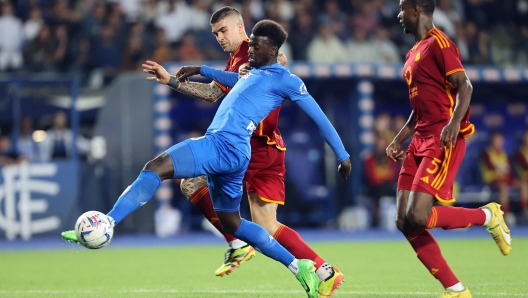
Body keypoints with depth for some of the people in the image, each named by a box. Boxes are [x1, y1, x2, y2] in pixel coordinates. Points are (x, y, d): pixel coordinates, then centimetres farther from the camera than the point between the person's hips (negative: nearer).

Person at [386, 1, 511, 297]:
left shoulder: (439, 44, -7)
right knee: (405, 222, -2)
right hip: (421, 140, 9)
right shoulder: (414, 53, 21)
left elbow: (464, 85, -17)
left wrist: (454, 123, -31)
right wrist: (400, 138, 20)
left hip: (444, 140, -9)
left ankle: (488, 215, 2)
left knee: (417, 216, -20)